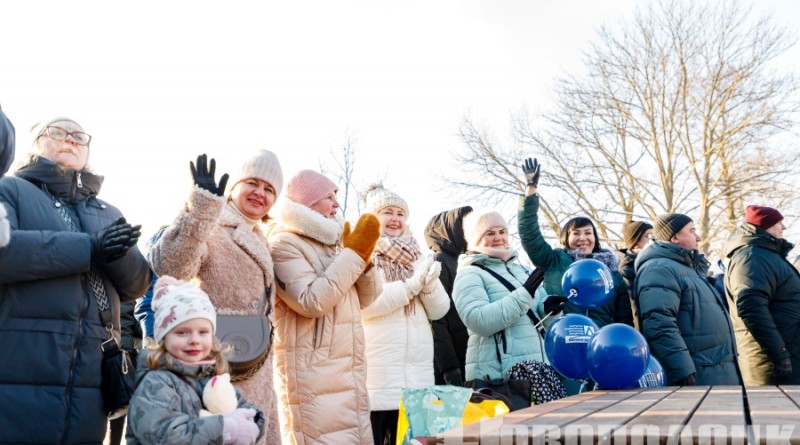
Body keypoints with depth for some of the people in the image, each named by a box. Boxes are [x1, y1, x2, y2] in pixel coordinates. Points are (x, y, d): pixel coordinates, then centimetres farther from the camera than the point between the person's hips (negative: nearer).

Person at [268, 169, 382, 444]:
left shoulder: (331, 241, 16)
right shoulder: (284, 244, -8)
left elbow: (365, 299, 16)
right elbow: (311, 302, -20)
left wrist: (364, 258, -2)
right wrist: (354, 254, -15)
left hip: (349, 370, 8)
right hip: (312, 372, -8)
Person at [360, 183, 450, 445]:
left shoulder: (414, 258, 16)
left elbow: (439, 309, 10)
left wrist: (429, 282, -9)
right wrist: (412, 284, -13)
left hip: (417, 374, 5)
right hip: (376, 375, -5)